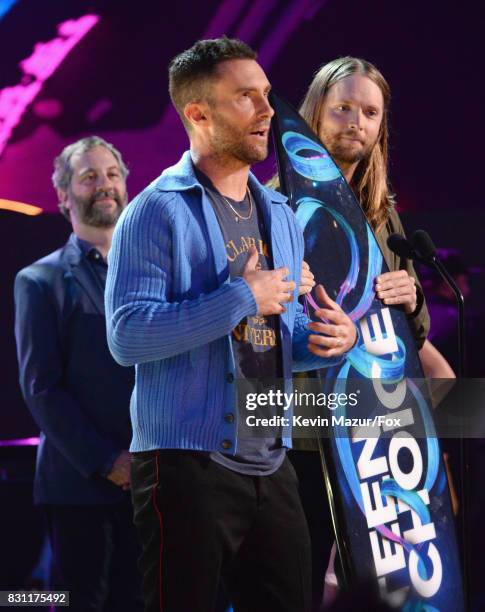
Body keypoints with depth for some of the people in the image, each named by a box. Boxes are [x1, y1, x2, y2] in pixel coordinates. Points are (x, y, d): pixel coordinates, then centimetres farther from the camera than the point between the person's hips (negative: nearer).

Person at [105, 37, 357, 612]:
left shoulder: (280, 216, 15)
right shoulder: (158, 211, -9)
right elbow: (126, 336, -19)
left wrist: (328, 339, 0)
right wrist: (244, 299, -18)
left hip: (271, 466, 7)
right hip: (187, 464, -7)